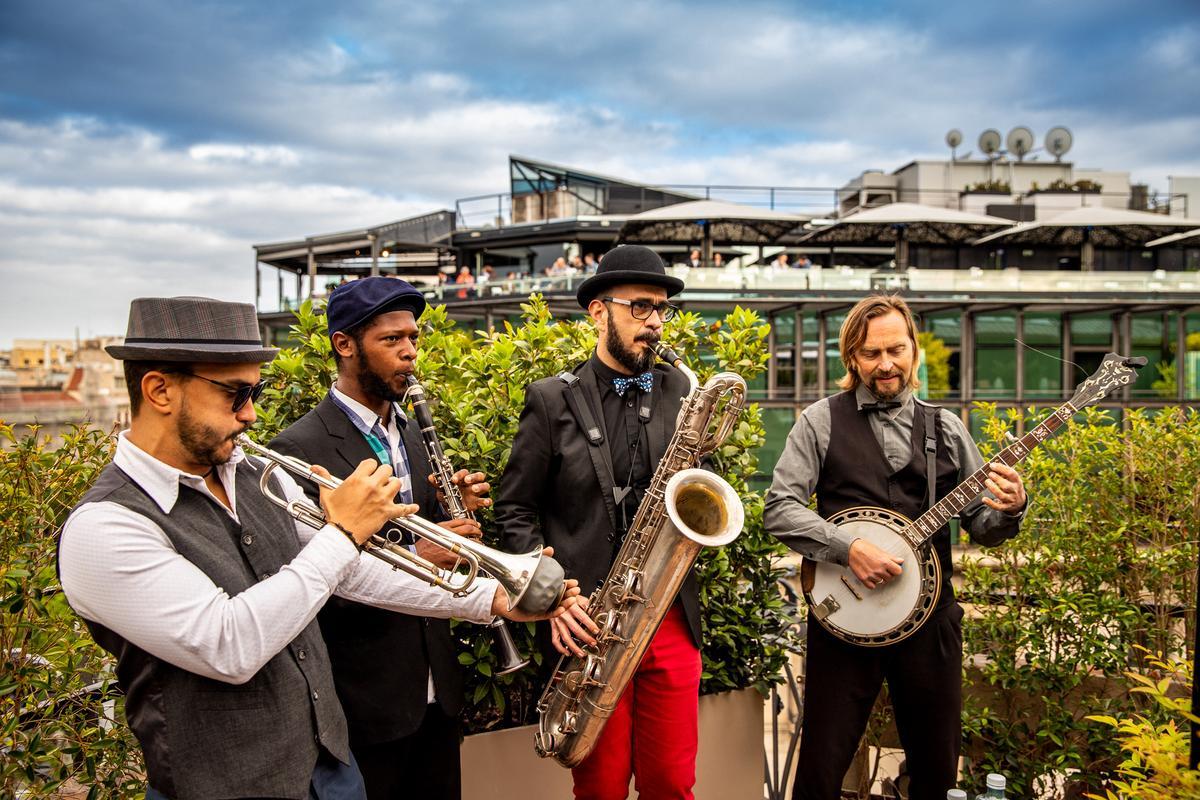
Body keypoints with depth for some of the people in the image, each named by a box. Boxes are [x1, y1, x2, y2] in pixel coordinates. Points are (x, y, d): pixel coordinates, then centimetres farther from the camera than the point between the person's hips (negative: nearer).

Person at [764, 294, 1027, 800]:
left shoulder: (945, 428, 9)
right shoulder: (822, 421, 0)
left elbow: (982, 527, 10)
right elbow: (779, 508, -8)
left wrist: (1009, 510, -11)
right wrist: (848, 548, -19)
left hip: (931, 619, 3)